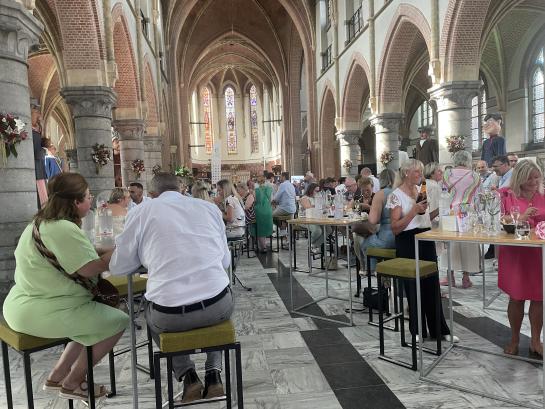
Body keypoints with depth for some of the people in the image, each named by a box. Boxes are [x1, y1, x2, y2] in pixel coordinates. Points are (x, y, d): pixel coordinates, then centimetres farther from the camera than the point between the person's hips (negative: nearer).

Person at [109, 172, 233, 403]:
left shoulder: (141, 212, 3)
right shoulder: (210, 207, 9)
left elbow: (118, 268, 10)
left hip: (171, 314, -1)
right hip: (219, 306, 2)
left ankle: (187, 375, 20)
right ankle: (213, 373, 24)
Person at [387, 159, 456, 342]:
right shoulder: (396, 195, -9)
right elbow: (395, 228, -16)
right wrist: (414, 210, -23)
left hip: (426, 240, 6)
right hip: (408, 243, -6)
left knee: (432, 285, 10)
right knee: (414, 288, 4)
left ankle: (439, 330, 22)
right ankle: (418, 332, 21)